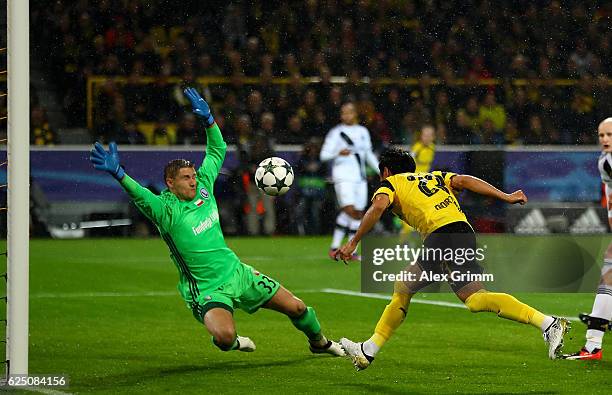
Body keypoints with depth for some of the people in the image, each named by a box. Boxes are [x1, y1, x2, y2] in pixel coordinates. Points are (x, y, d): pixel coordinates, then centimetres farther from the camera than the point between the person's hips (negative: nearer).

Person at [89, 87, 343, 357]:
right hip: (207, 290, -6)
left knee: (296, 308, 9)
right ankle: (233, 343, 8)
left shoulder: (203, 188, 2)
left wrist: (207, 119, -1)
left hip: (236, 272, 6)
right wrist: (118, 174, -53)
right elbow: (139, 195, -36)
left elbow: (217, 150, 12)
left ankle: (319, 342, 41)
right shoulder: (166, 210, -17)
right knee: (224, 336, -32)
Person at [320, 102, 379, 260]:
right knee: (349, 210, -20)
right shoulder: (336, 133, -2)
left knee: (358, 214, 2)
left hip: (360, 177, 6)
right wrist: (338, 153, -24)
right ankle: (334, 246, -12)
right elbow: (324, 155, -7)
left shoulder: (363, 132, 14)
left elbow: (369, 154, 25)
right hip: (343, 176, -6)